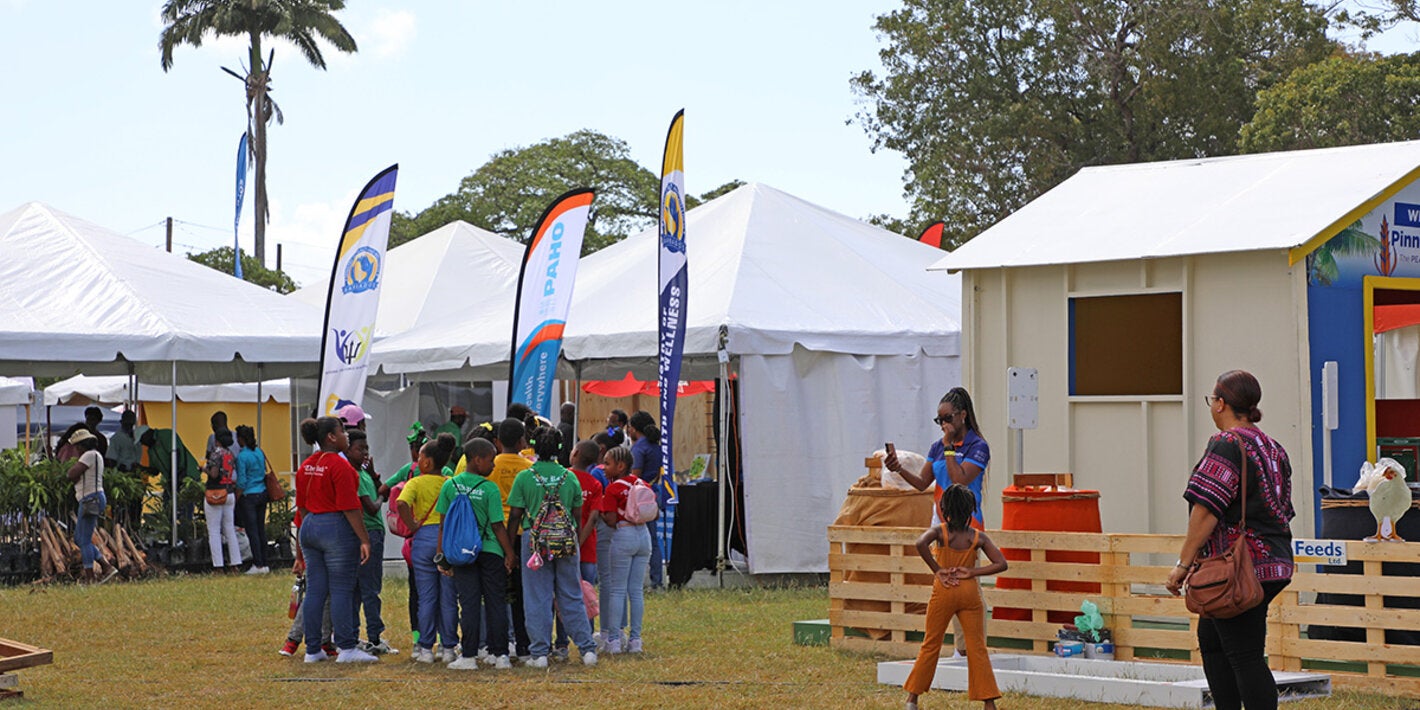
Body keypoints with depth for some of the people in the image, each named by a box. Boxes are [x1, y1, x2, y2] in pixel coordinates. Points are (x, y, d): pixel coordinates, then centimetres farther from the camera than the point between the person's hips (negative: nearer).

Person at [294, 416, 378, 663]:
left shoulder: (305, 467, 11)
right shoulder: (340, 465, -14)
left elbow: (302, 507, 16)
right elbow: (349, 507, -18)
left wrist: (301, 548, 22)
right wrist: (364, 539, -16)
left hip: (310, 528, 8)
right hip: (337, 529, -8)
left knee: (314, 590, 9)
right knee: (341, 591, -3)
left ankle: (313, 650, 12)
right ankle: (346, 648, -2)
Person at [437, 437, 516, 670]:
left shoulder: (450, 486, 0)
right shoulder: (490, 489, -9)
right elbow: (498, 526, -8)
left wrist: (441, 554, 11)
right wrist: (510, 553, 0)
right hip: (491, 552, -2)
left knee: (469, 605, 4)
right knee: (497, 604, 6)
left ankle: (469, 657, 2)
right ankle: (501, 655, 7)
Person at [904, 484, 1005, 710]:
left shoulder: (939, 531, -5)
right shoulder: (978, 538, 1)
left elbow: (920, 544, -27)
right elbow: (1001, 564, -5)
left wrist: (937, 570, -16)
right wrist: (972, 572, -5)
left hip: (943, 591, -1)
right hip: (970, 591, 1)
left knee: (931, 644, 11)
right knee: (977, 647, 5)